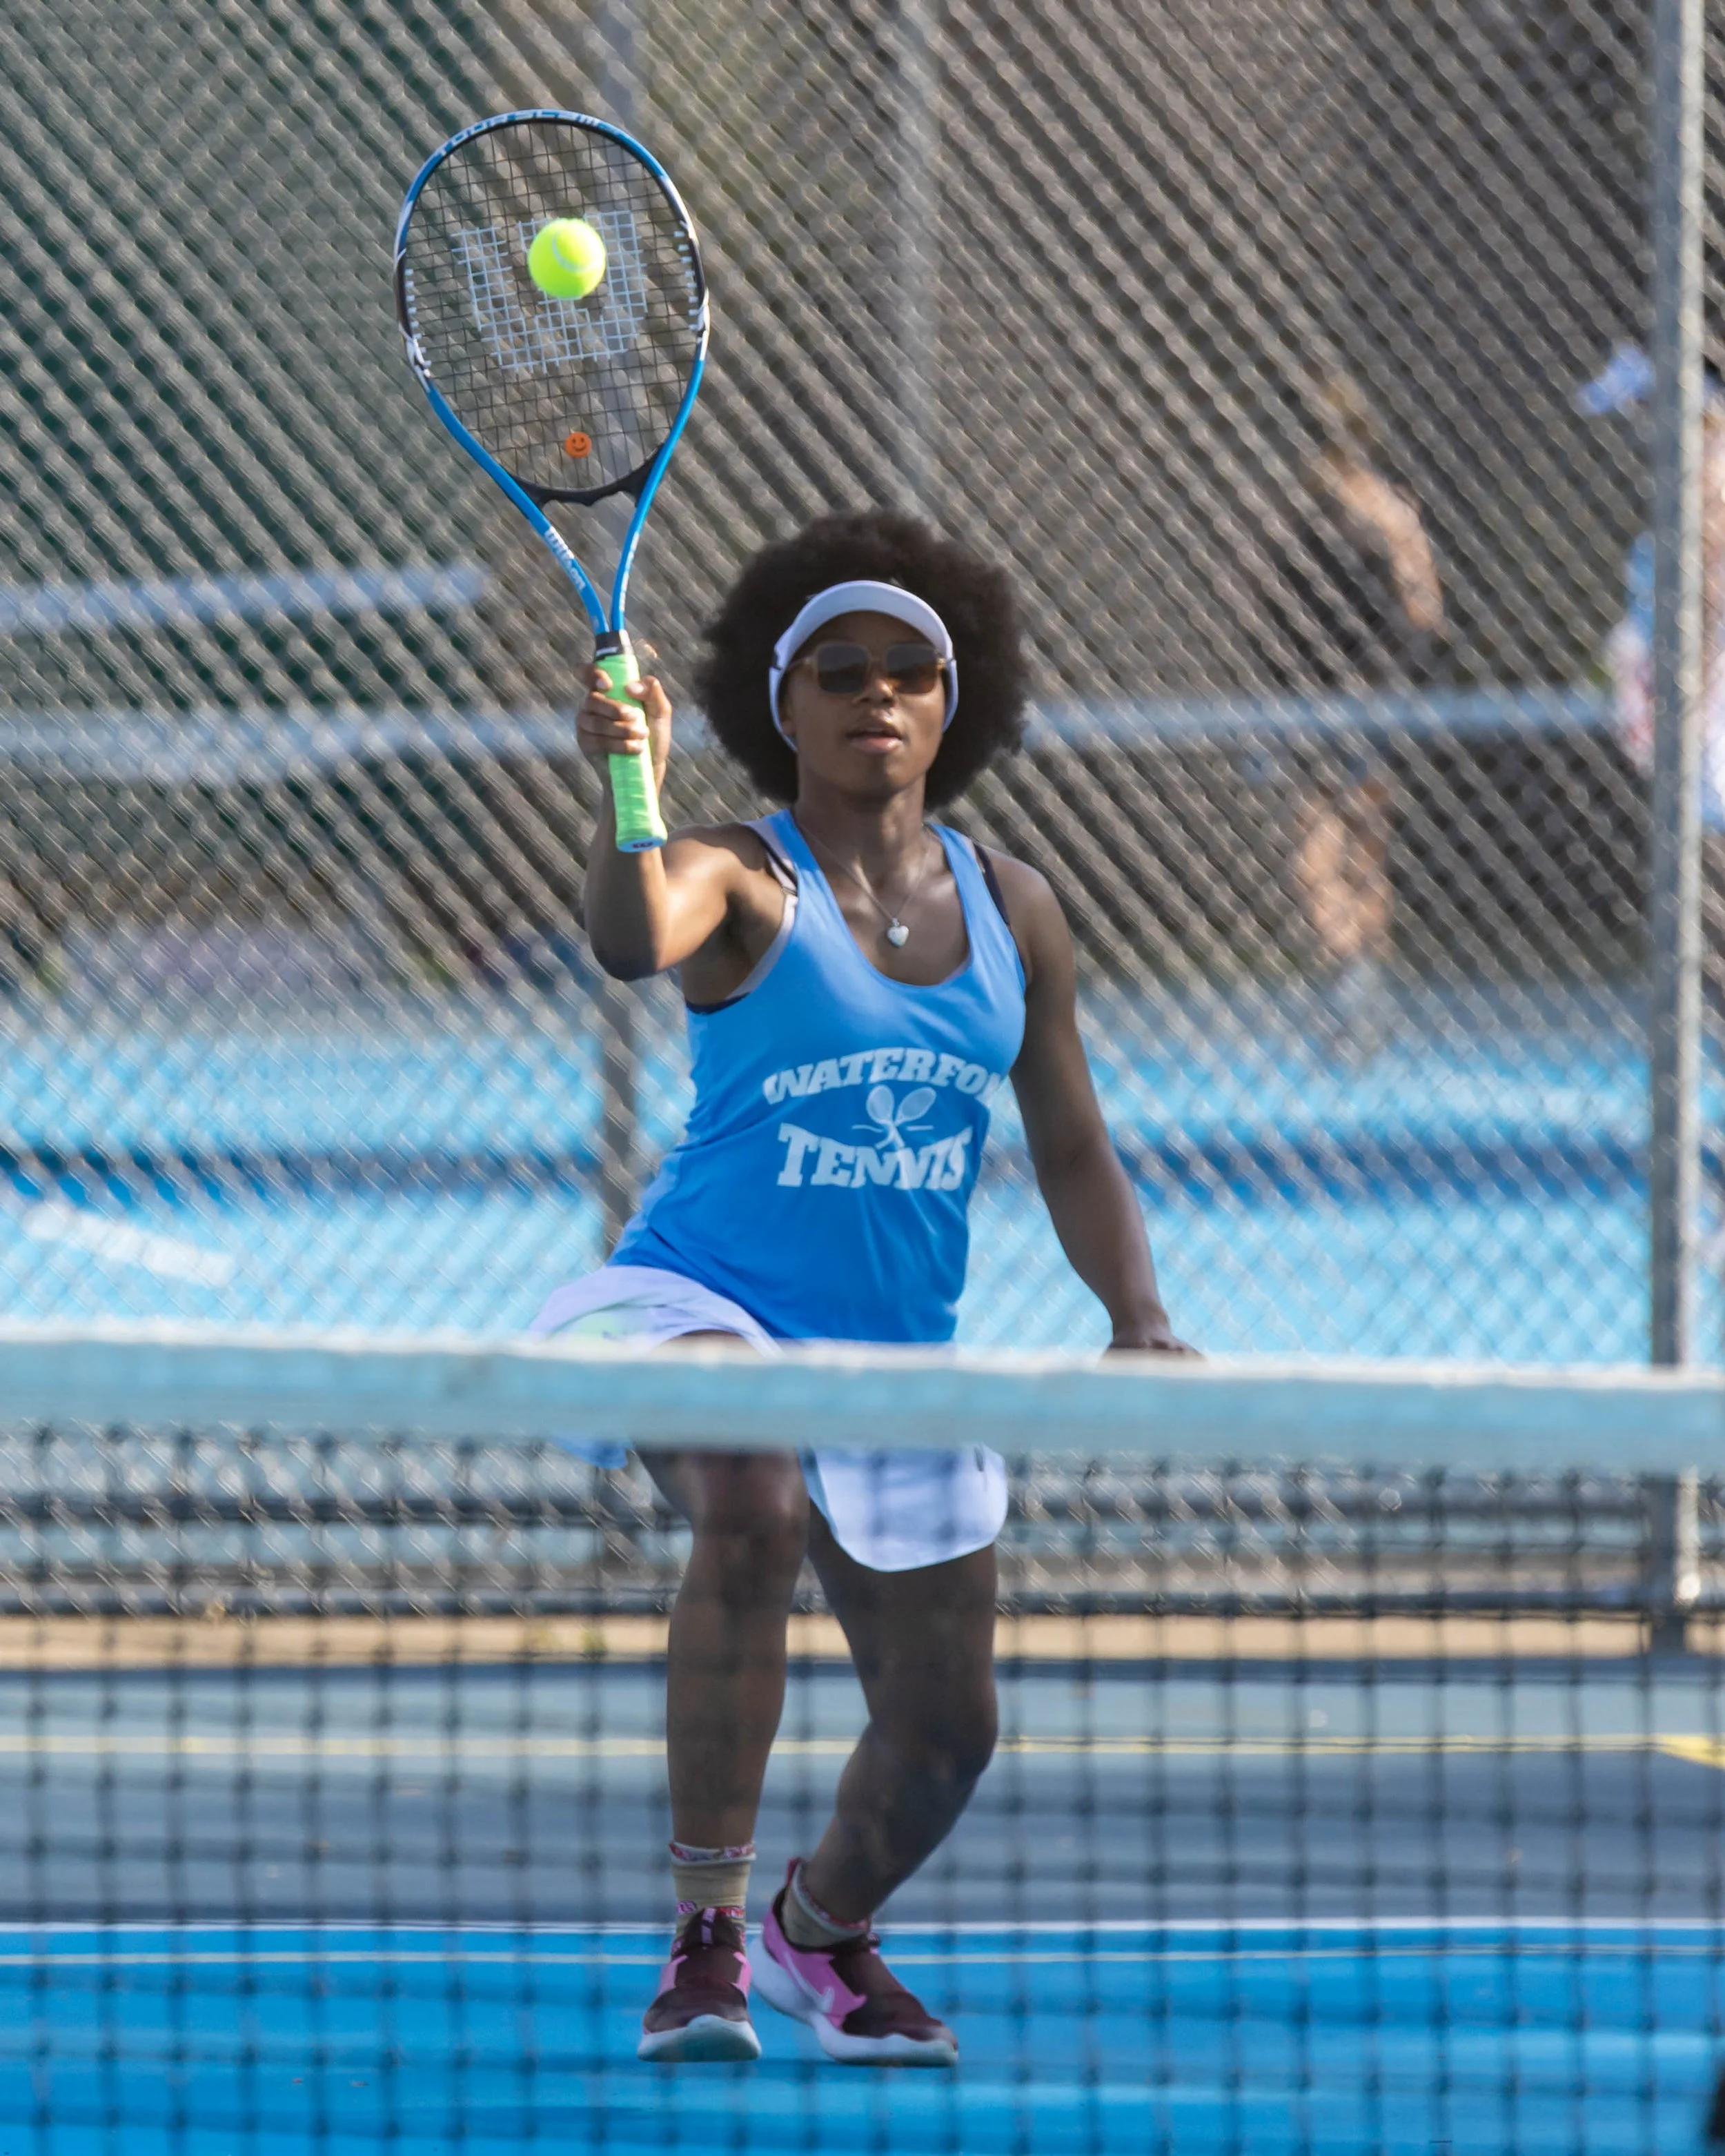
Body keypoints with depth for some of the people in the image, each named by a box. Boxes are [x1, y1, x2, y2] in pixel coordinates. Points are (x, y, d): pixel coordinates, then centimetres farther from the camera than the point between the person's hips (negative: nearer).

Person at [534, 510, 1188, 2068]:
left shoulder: (1011, 911, 6)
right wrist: (631, 791, -51)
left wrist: (1141, 1322, -3)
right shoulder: (745, 884, -9)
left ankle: (822, 1932, 42)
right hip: (704, 1305, -5)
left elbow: (1072, 1149, 11)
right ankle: (707, 1931, -32)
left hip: (900, 1354, 6)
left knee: (945, 1727, 8)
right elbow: (634, 937, -33)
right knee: (751, 1506, -38)